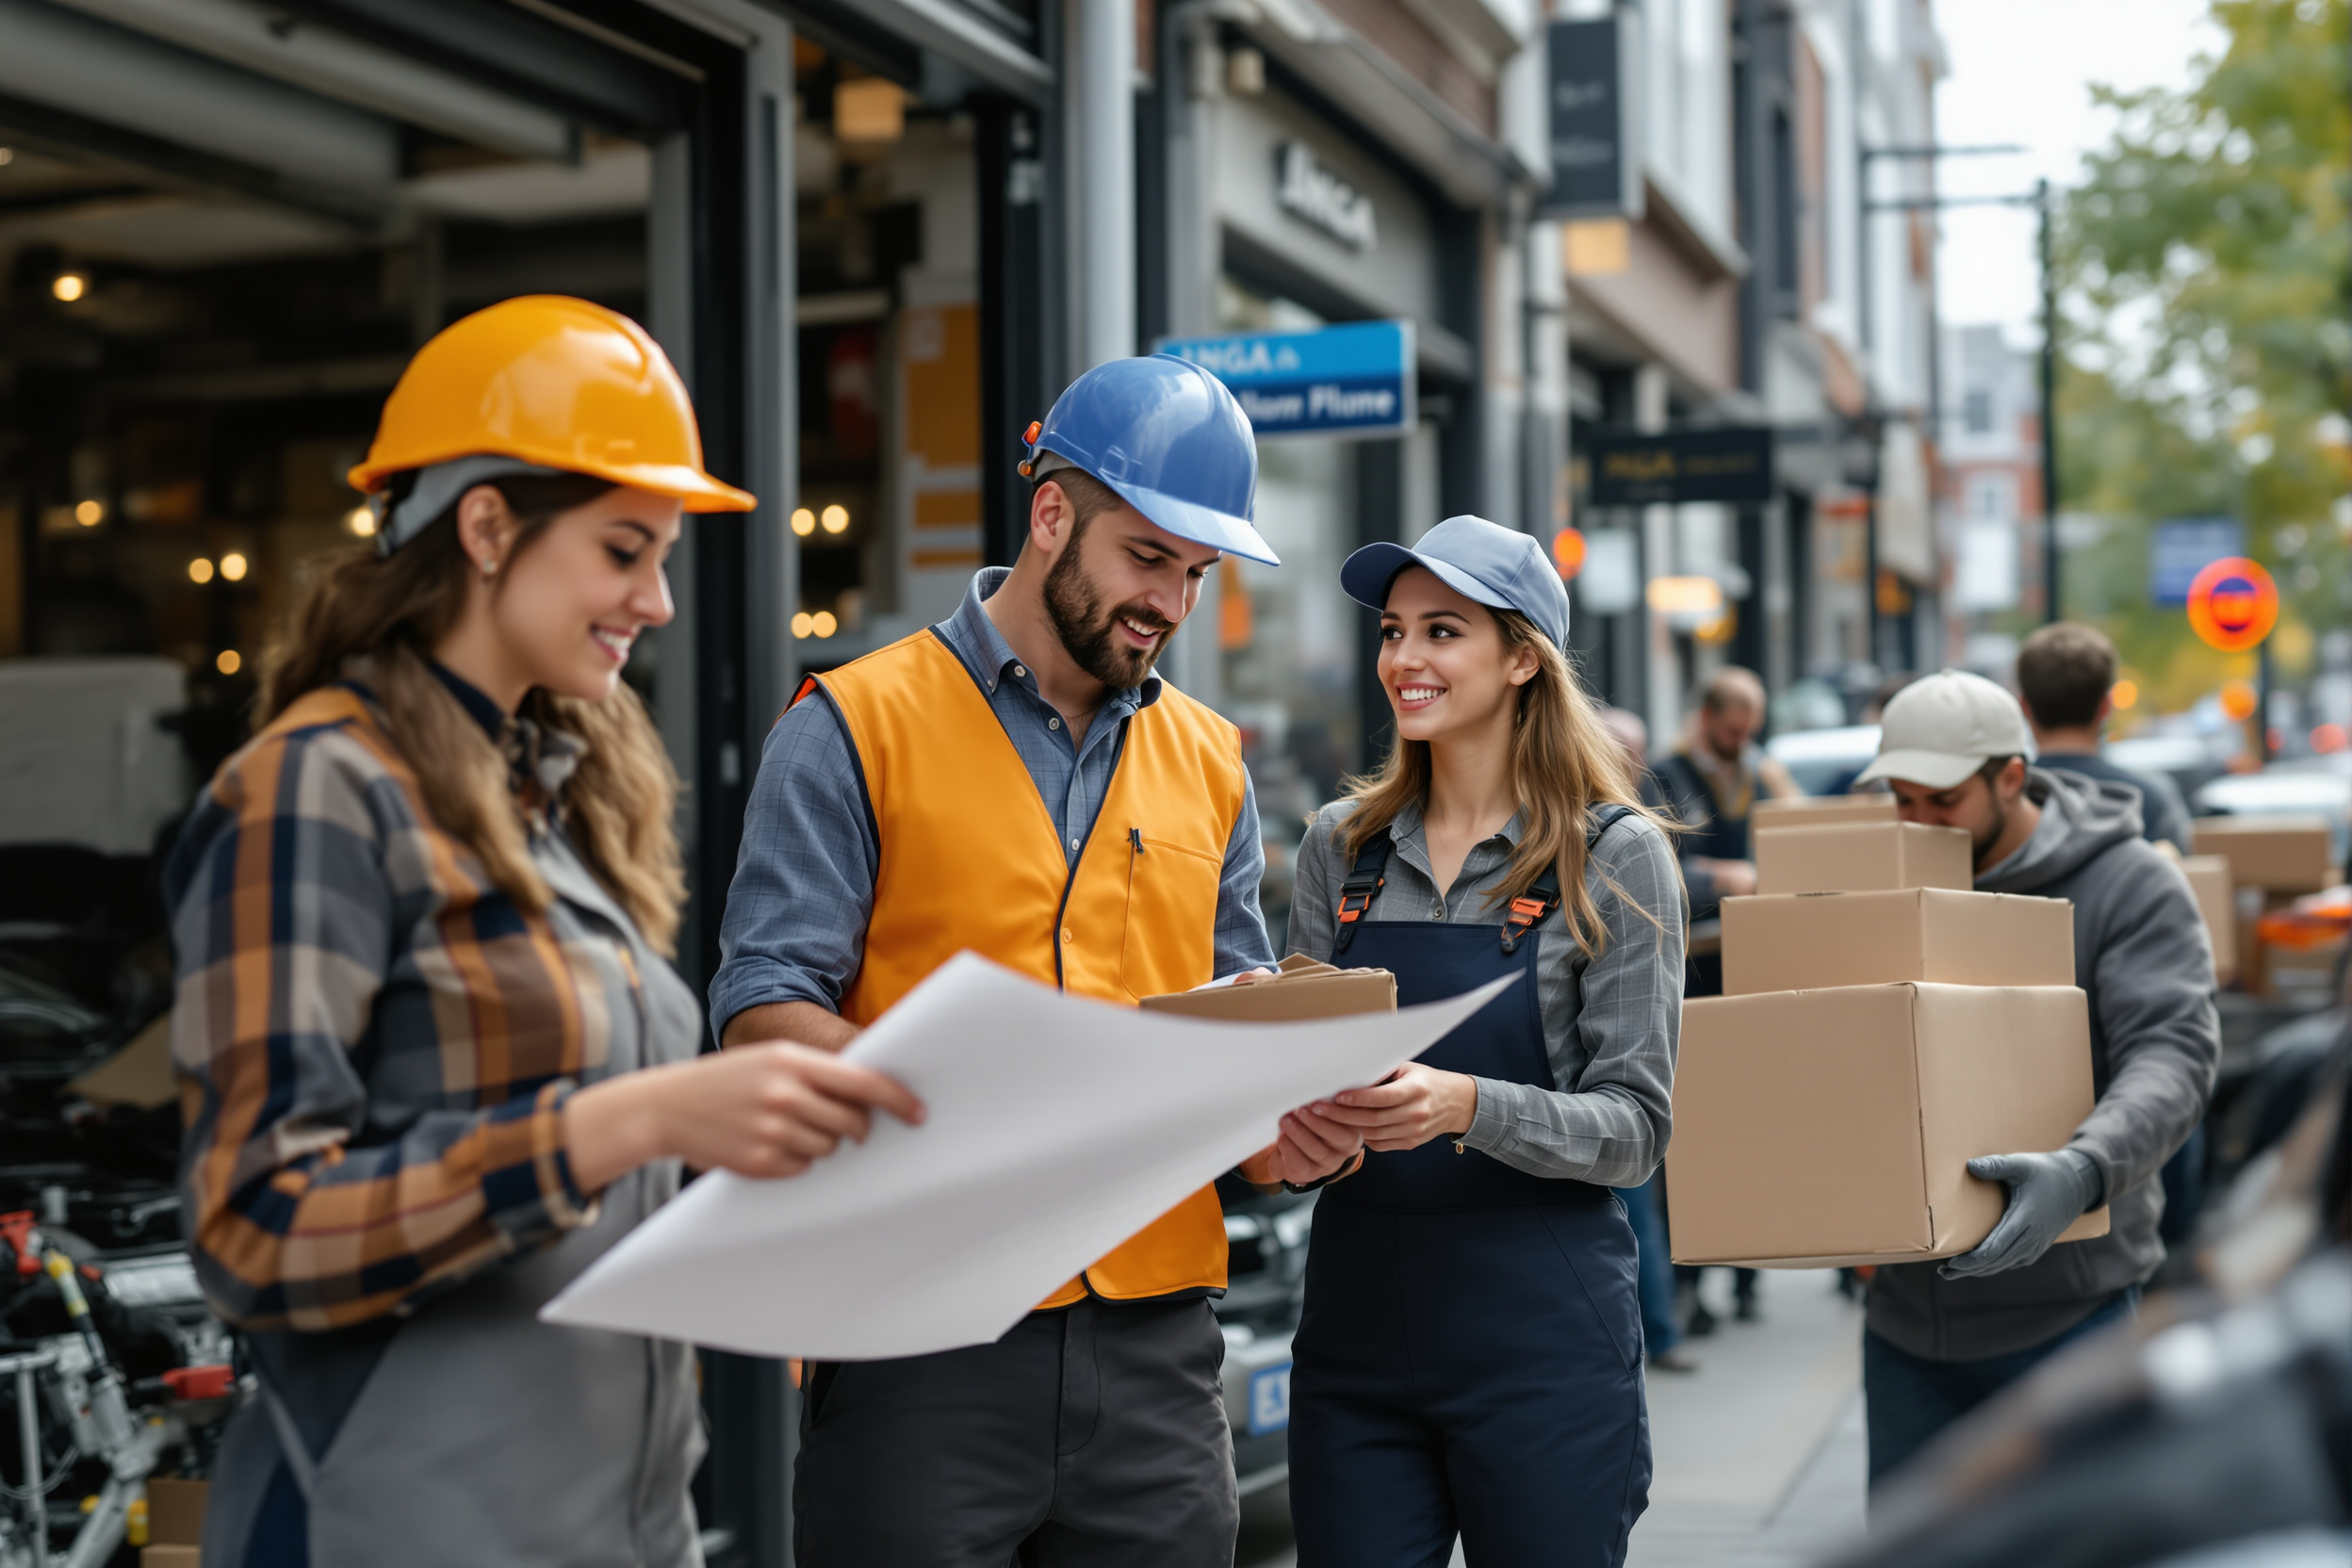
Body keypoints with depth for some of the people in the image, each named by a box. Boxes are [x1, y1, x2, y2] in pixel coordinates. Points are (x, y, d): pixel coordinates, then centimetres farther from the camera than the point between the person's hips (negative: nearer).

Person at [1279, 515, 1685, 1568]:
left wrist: (1465, 1106, -25)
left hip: (1540, 1345, -3)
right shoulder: (1341, 847, 8)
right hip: (1354, 1332, 3)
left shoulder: (1614, 854, -4)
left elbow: (1635, 1126, -8)